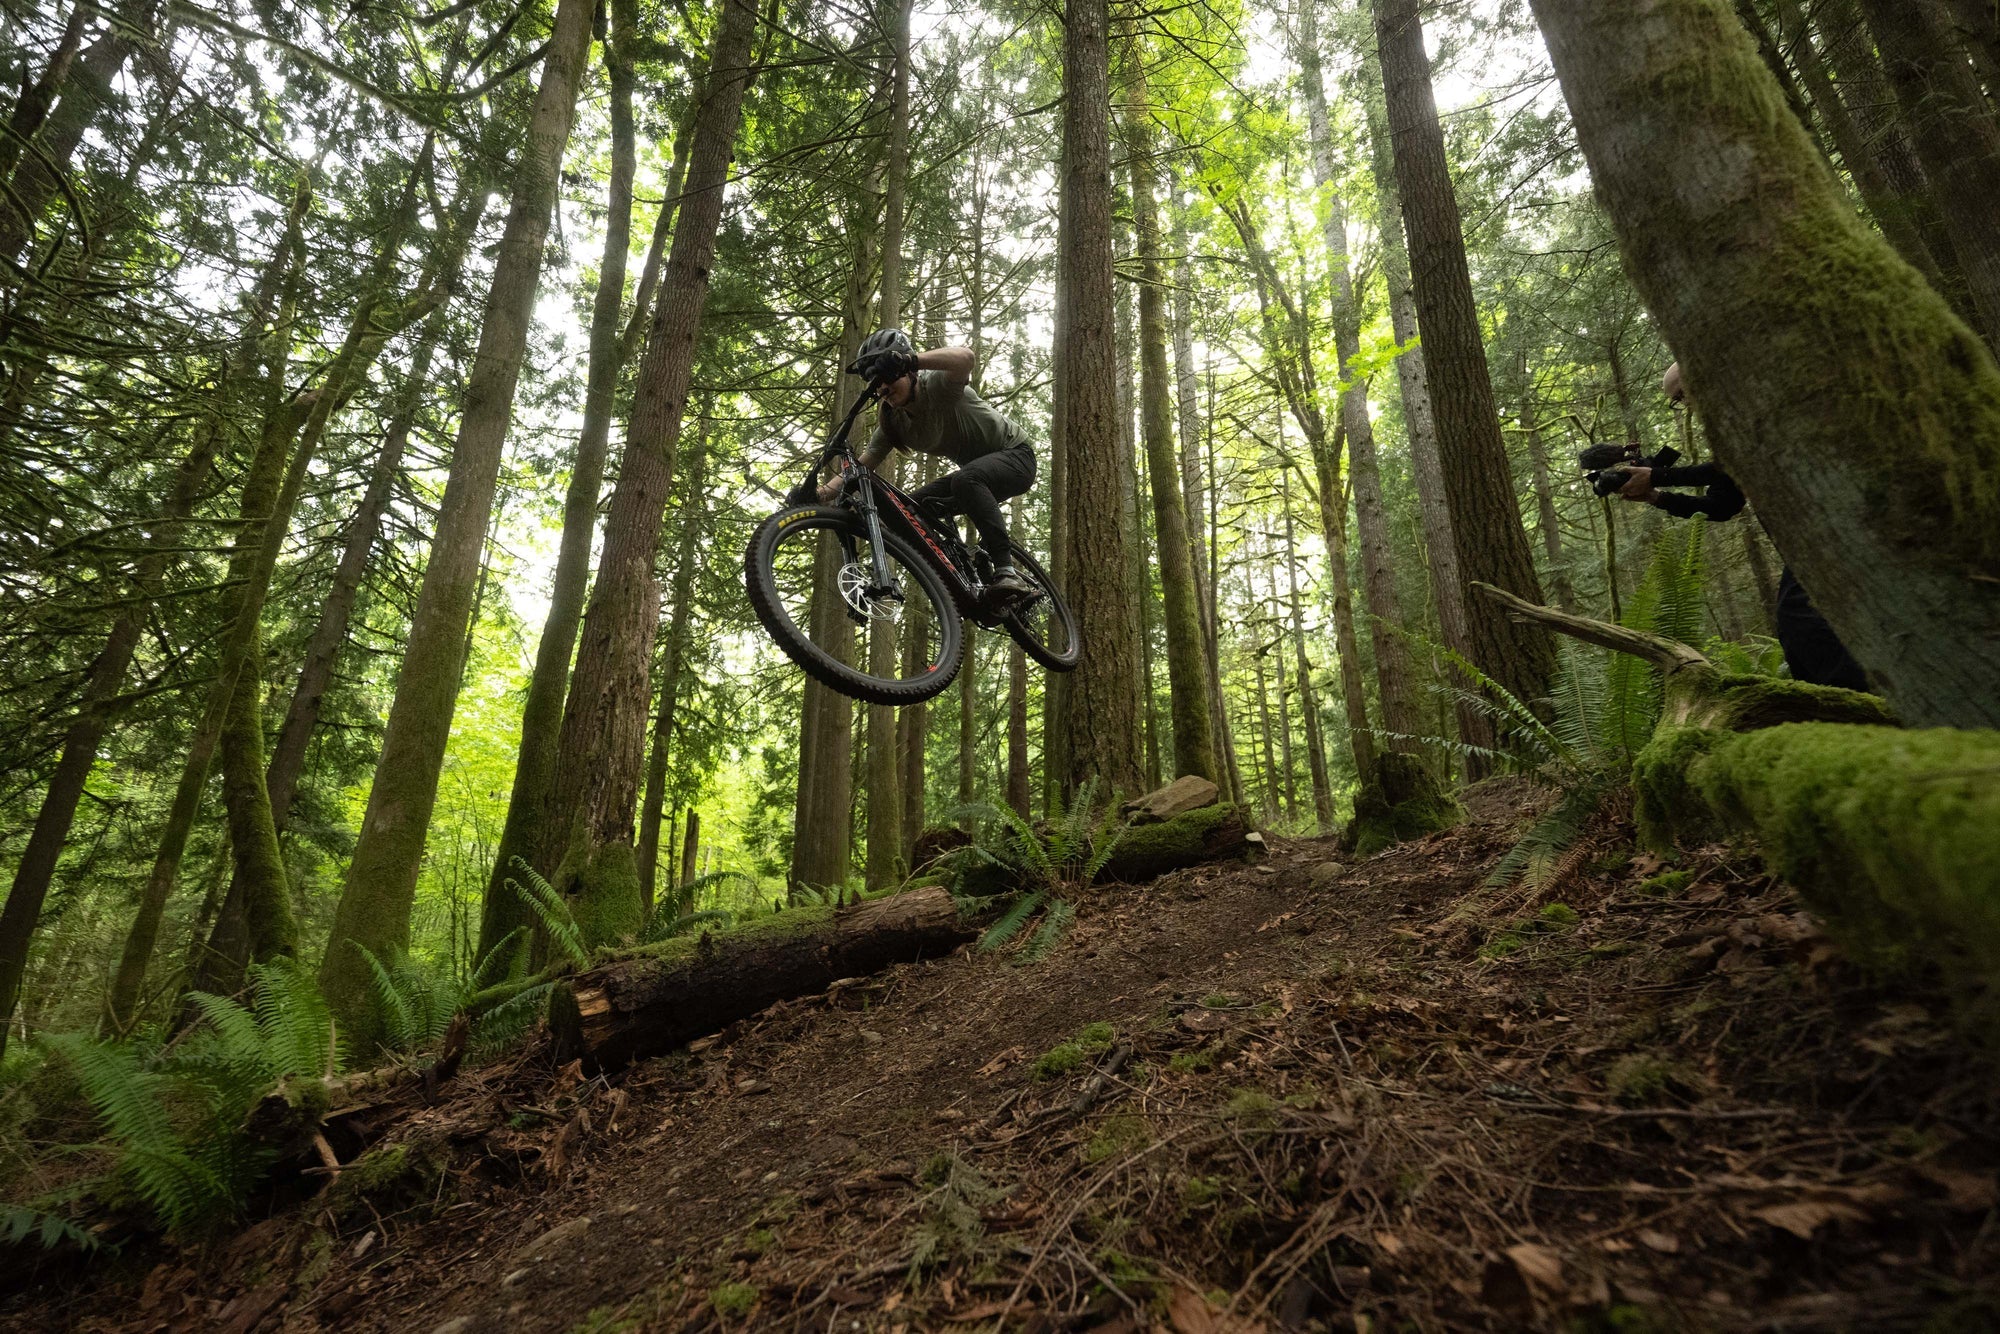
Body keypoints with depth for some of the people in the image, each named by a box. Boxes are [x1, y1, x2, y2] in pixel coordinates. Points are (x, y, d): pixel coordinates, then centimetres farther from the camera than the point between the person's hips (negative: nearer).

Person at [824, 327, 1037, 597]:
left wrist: (908, 359, -61)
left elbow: (965, 357, -48)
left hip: (1016, 455, -7)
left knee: (966, 479, -39)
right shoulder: (892, 423, -4)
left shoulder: (938, 384, -24)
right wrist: (819, 493, -24)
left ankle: (1007, 572, -35)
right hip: (975, 469, 8)